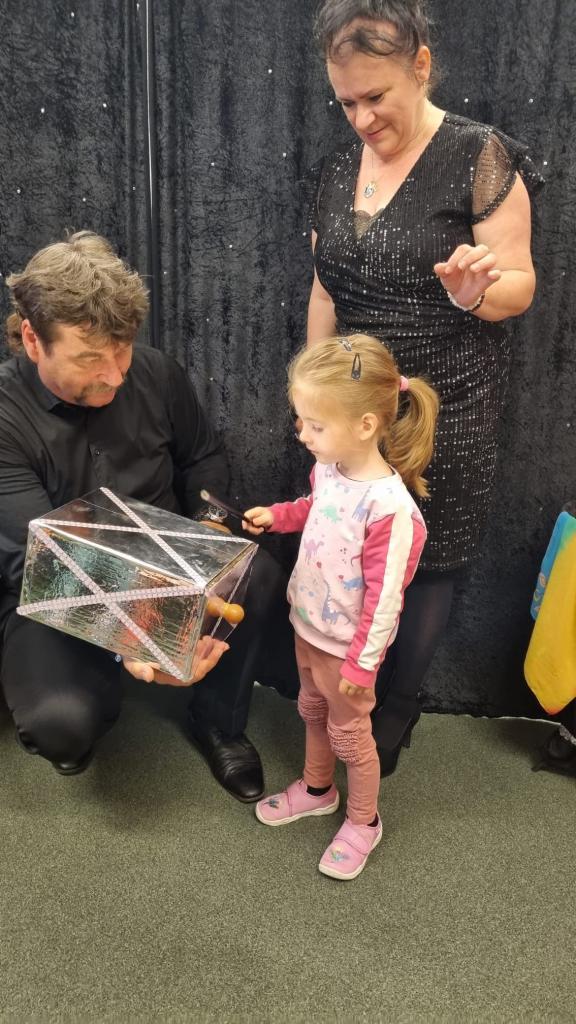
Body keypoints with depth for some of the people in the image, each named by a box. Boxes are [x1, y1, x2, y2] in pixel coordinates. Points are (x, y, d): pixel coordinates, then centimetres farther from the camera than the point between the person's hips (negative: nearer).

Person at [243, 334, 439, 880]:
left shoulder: (388, 507, -33)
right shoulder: (329, 467, -11)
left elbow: (384, 597, -25)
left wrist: (361, 664, -17)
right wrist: (278, 515, 0)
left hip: (345, 645, -7)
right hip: (308, 624, 7)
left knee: (348, 732, 15)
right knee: (312, 711, 27)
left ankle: (363, 822, 41)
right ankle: (317, 788, 53)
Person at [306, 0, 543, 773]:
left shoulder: (480, 158, -10)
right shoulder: (336, 172, 7)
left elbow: (520, 286, -8)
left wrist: (477, 293, -31)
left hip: (444, 415, -5)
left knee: (428, 567, 6)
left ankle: (394, 720, 28)